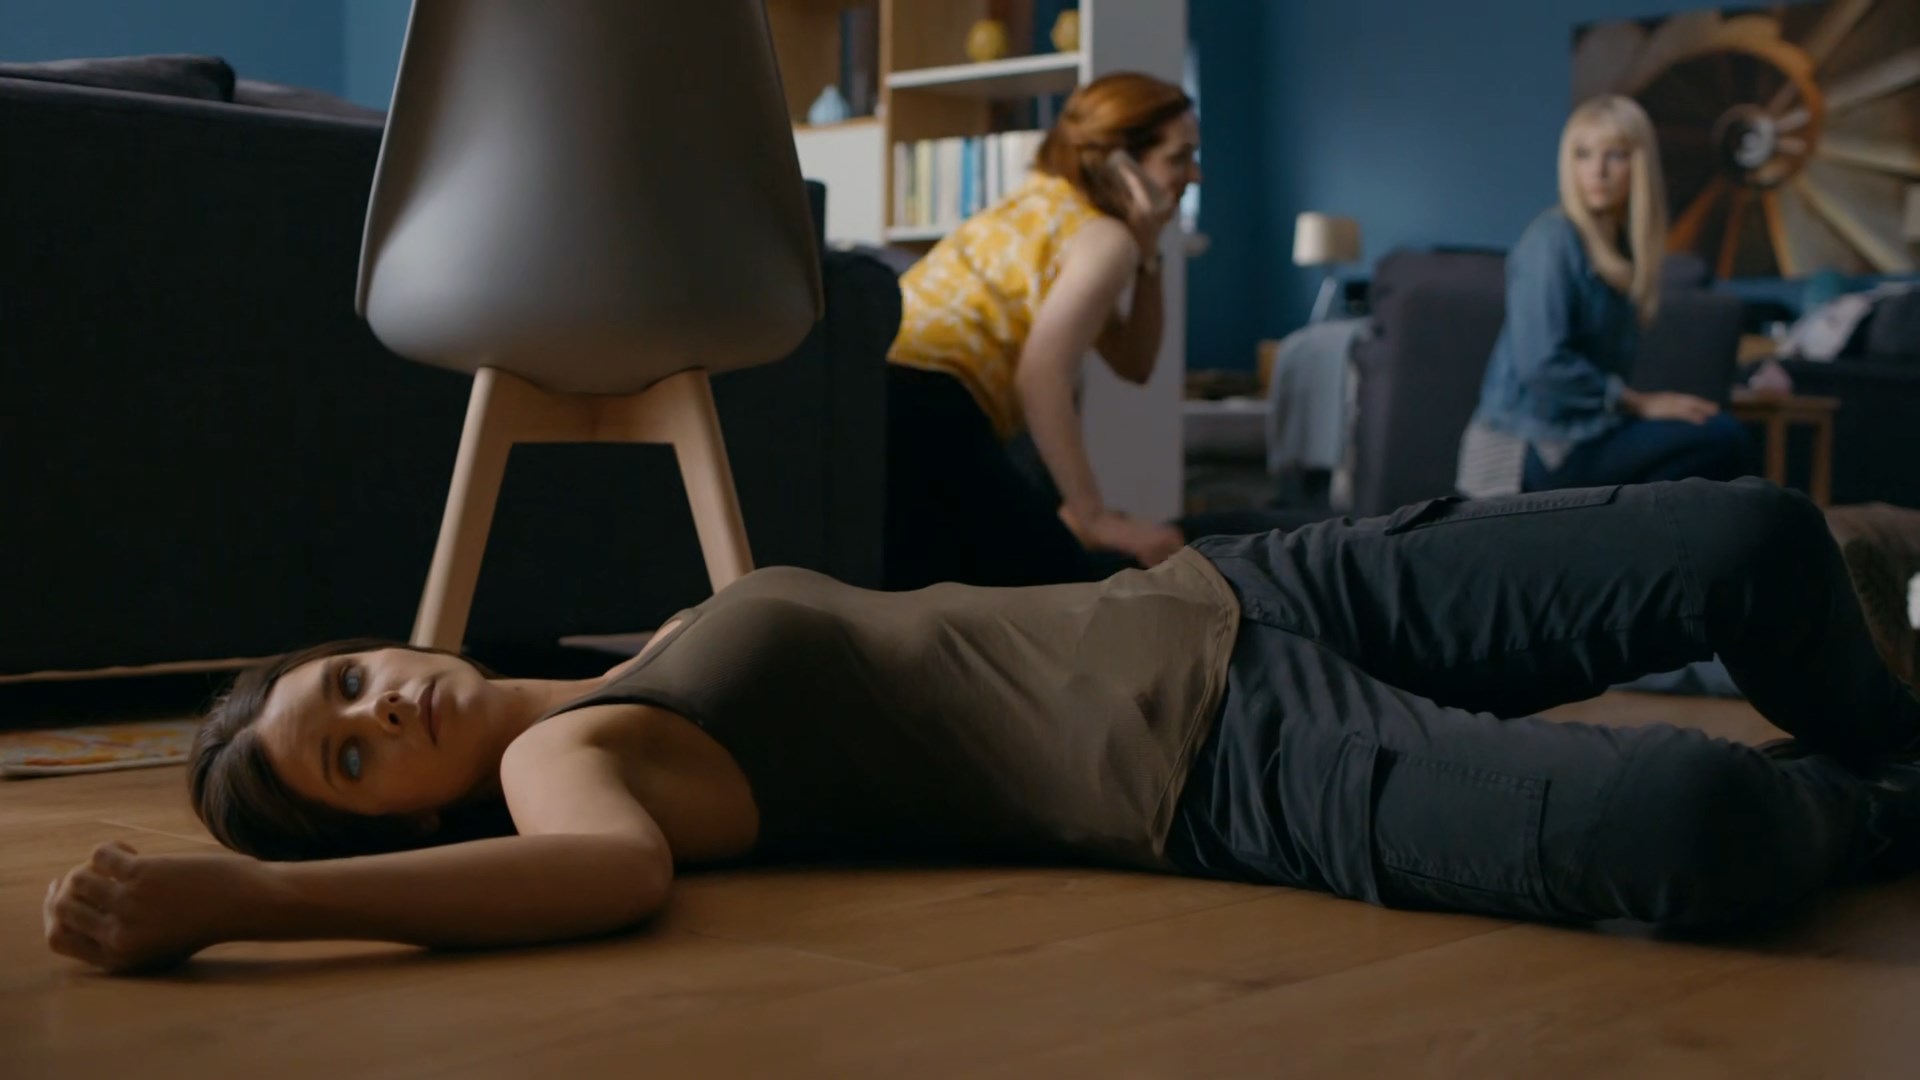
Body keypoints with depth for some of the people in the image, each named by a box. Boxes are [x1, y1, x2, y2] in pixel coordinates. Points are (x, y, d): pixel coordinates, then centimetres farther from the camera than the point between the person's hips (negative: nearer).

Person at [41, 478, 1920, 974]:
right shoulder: (552, 759, -8)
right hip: (1228, 771, -7)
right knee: (1689, 829, -29)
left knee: (1755, 540, -1)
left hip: (1229, 596, 8)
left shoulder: (661, 653, 15)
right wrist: (229, 899, -39)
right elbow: (619, 866, -33)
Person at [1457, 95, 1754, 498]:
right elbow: (1543, 363, -23)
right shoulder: (1552, 241, -13)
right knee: (1723, 439, -15)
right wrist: (1640, 403, -14)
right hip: (1540, 450, -8)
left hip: (1581, 430, 8)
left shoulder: (1620, 245, 11)